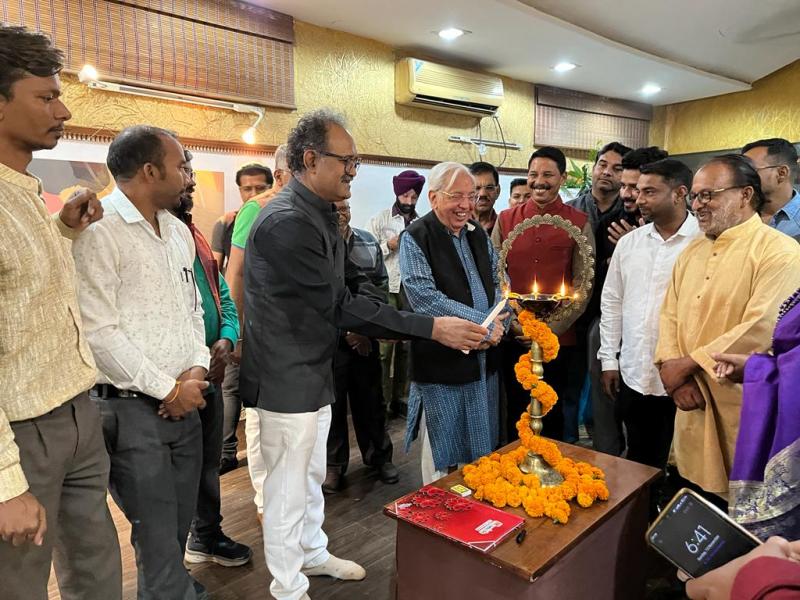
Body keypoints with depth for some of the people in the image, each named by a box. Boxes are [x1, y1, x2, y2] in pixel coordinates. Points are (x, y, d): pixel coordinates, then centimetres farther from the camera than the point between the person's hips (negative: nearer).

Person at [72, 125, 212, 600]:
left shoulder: (179, 231, 12)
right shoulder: (98, 231, -13)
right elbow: (100, 332, -17)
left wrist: (197, 369, 0)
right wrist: (167, 389, -11)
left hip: (185, 403, 7)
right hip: (131, 408, -7)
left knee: (178, 527, 18)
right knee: (157, 538, 4)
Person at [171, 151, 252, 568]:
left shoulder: (193, 235, 12)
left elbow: (222, 294, 13)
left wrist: (226, 339, -4)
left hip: (209, 370, 7)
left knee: (208, 459, 20)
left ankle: (207, 534, 41)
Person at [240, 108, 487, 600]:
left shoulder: (323, 215, 7)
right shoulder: (286, 222, -24)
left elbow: (354, 283, 10)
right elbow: (339, 305, -27)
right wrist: (431, 328, -25)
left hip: (317, 370, 9)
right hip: (288, 377, -9)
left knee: (313, 474, 25)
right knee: (289, 485, 9)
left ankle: (313, 552, 46)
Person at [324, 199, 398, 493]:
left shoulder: (369, 243, 5)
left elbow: (381, 285, 10)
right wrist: (346, 331, -11)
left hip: (366, 338, 4)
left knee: (371, 400, 14)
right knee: (333, 404, 8)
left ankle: (379, 456, 33)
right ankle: (334, 465, 26)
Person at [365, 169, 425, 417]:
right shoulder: (379, 220, 4)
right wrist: (388, 246, -11)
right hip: (387, 291, -3)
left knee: (406, 347, 9)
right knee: (384, 346, -4)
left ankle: (400, 397, 21)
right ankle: (380, 400, 7)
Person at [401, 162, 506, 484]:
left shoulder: (478, 233, 9)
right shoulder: (415, 238, -11)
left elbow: (498, 284, 12)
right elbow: (425, 298, -21)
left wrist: (497, 326, -7)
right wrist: (484, 324, -20)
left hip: (484, 359, 7)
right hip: (441, 363, -6)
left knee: (482, 450, 20)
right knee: (443, 456, 9)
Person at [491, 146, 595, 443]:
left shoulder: (579, 223, -1)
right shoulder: (506, 220, 4)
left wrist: (552, 328, -12)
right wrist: (511, 322, -9)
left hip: (562, 341, -1)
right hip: (513, 340, 2)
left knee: (558, 422, 13)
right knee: (517, 420, 15)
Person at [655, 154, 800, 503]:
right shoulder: (692, 251, 12)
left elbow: (762, 329, -22)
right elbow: (670, 315, 10)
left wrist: (687, 364, -16)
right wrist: (670, 368, -7)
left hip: (743, 411, -6)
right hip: (693, 402, 6)